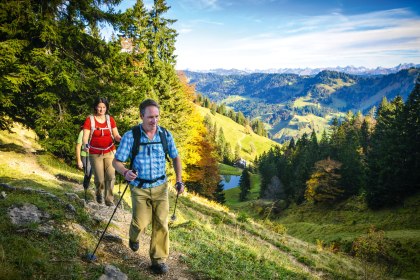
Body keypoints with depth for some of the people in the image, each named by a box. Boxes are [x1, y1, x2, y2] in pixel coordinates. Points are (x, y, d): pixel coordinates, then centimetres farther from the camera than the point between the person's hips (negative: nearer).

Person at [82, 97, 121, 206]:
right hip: (95, 154, -2)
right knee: (99, 179, 2)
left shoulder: (110, 119, 3)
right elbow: (85, 136, -8)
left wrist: (122, 139, -19)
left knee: (110, 176, -8)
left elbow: (116, 135, 2)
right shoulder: (89, 119, -5)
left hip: (110, 152, 2)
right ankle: (99, 193, 34)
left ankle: (109, 199, 6)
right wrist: (85, 145, -29)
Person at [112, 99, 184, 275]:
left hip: (161, 186, 2)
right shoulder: (130, 136, -14)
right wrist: (125, 173, -33)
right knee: (141, 222, 1)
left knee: (161, 224, 1)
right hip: (139, 187, -2)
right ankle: (133, 236, 39)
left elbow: (175, 157, 8)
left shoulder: (166, 135, -6)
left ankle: (159, 259, 18)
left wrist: (179, 179, -3)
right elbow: (116, 161, -11)